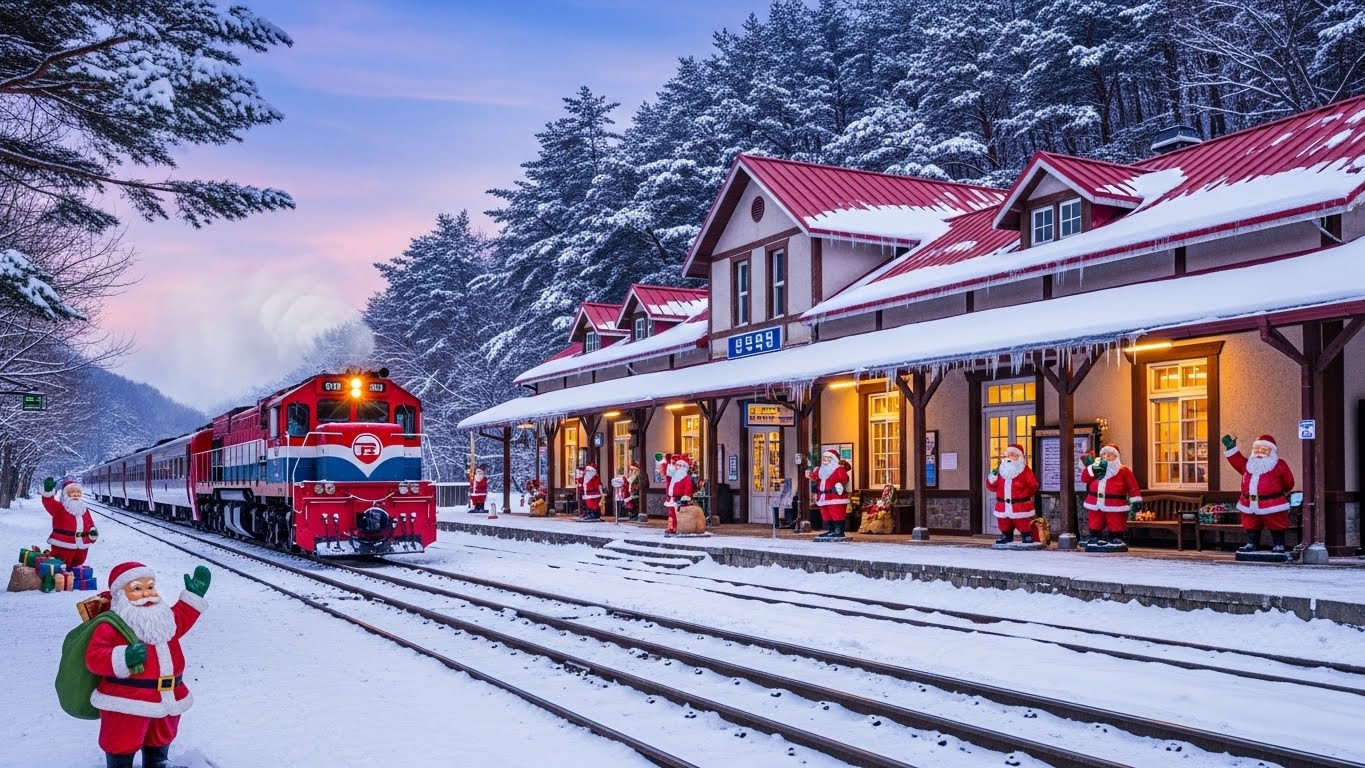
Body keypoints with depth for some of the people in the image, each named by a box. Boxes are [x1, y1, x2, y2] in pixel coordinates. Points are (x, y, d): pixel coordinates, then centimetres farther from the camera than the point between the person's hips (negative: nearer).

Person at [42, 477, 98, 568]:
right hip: (63, 546, -6)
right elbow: (49, 503, -27)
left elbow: (90, 523, 17)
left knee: (77, 564, 19)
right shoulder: (59, 507, -7)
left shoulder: (84, 510, 11)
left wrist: (93, 531, -5)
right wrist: (48, 491, -45)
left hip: (81, 546, 6)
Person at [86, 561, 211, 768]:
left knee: (159, 742, 27)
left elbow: (181, 619, 27)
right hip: (126, 704, -7)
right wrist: (122, 659, -35)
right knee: (122, 747, 3)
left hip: (167, 700, 7)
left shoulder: (164, 619, 8)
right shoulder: (111, 626, -15)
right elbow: (94, 657, -19)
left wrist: (193, 595, 17)